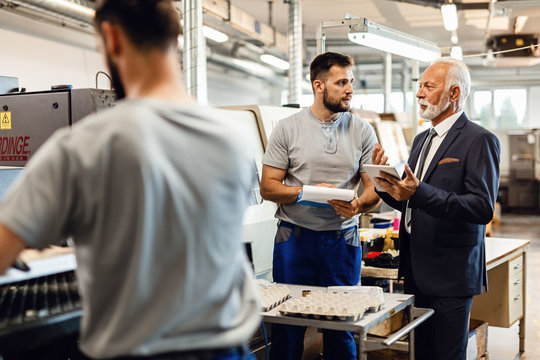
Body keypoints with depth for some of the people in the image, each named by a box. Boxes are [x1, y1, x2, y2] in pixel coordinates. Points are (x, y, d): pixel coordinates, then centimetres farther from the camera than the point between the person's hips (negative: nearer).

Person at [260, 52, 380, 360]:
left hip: (342, 239, 1)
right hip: (295, 238, -1)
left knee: (341, 328, 7)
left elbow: (375, 189, 3)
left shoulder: (363, 131, 5)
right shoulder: (288, 129, 0)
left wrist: (359, 204, -19)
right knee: (287, 327, 5)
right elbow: (268, 187, -1)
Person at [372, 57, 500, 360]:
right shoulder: (422, 140, 15)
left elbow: (483, 207, -22)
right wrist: (388, 183, -3)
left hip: (451, 275, -7)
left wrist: (419, 192, -31)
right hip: (417, 272, 8)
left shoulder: (480, 140, -11)